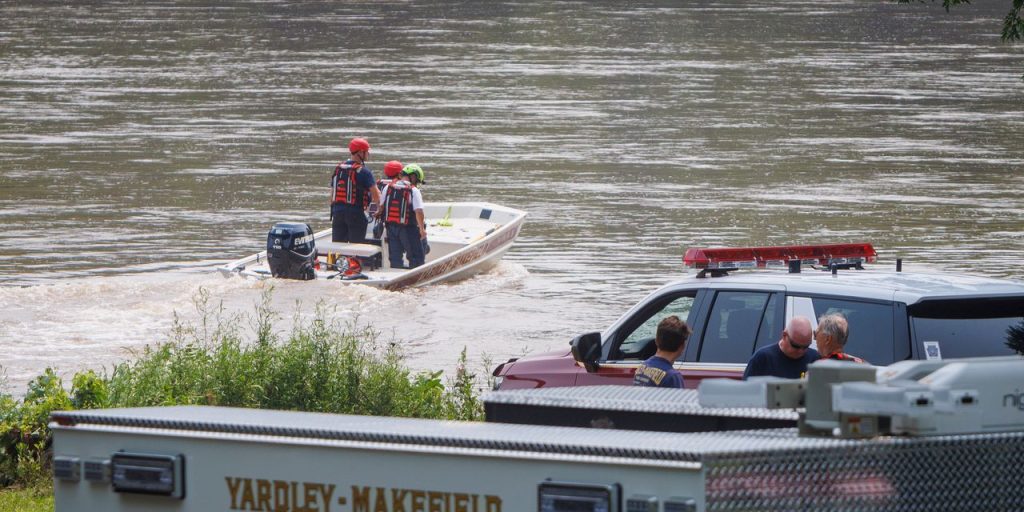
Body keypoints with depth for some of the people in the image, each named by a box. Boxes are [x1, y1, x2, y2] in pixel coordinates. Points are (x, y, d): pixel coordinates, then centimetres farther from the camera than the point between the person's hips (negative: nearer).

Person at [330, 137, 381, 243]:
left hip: (338, 212, 5)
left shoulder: (338, 168, 11)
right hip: (356, 213, -5)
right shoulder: (363, 171, -9)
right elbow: (376, 196, -11)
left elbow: (332, 194, 14)